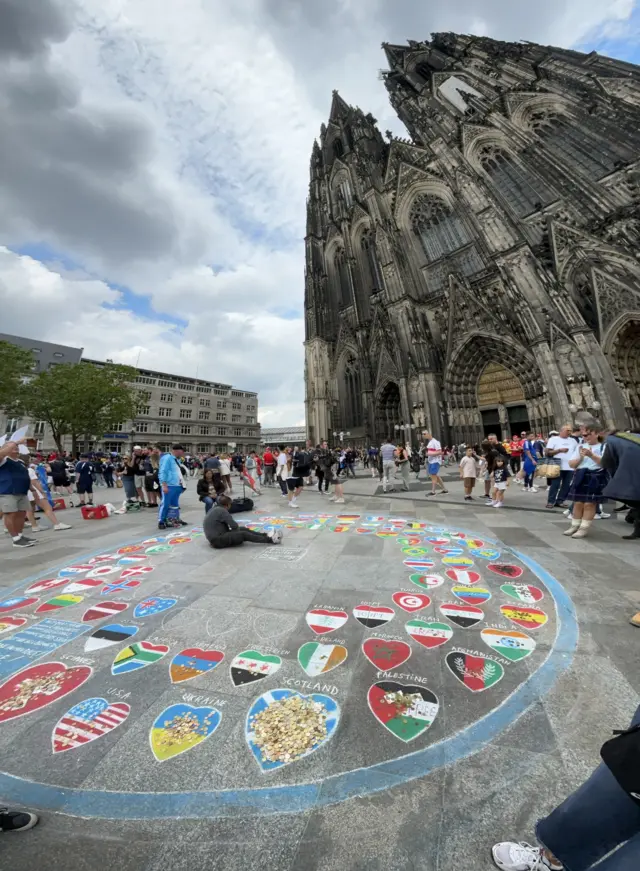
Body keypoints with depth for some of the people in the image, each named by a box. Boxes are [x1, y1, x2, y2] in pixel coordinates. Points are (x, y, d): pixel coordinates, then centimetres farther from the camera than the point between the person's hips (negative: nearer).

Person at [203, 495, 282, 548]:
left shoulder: (214, 509, 13)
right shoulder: (221, 510, -18)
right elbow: (234, 526, -18)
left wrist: (232, 530, 8)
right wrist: (237, 531, 3)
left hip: (215, 537, 10)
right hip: (218, 540, -10)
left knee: (243, 529, 6)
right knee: (244, 534, -11)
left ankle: (266, 535, 7)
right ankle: (270, 540, -8)